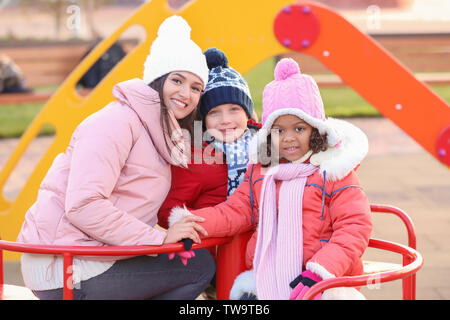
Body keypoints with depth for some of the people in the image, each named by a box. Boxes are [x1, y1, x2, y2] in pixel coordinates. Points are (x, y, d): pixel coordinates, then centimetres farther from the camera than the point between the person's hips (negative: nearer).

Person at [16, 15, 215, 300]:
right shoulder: (117, 121, -13)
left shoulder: (160, 133, 17)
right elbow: (82, 205, -23)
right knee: (200, 267, -9)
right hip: (65, 269, -10)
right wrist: (159, 238, -21)